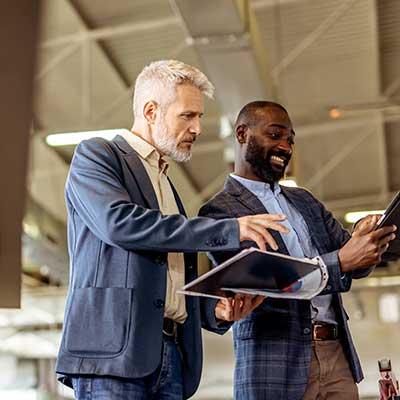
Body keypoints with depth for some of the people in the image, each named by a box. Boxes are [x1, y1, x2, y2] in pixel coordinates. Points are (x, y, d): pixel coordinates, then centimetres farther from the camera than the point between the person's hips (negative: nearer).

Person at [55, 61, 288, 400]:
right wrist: (228, 230, -16)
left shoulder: (166, 185, 25)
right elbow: (119, 222, -17)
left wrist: (215, 310, 4)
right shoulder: (96, 154, 3)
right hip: (113, 352, -7)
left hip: (171, 356, 7)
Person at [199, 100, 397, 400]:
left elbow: (356, 263, 12)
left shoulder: (304, 201, 18)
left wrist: (369, 239, -11)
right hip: (276, 365, -5)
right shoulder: (219, 210, -4)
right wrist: (341, 261, -24)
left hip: (338, 356, 6)